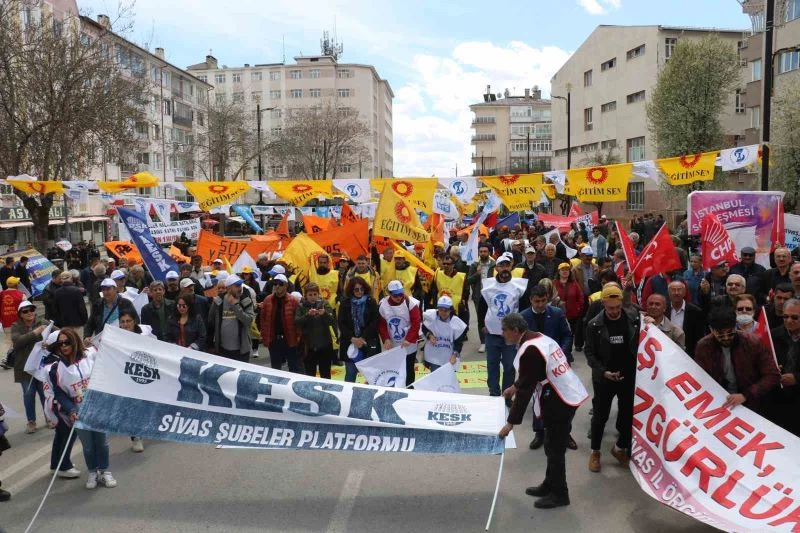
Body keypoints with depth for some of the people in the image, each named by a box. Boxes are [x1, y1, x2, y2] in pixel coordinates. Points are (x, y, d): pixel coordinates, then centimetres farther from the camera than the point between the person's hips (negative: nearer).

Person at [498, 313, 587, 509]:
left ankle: (559, 494, 17)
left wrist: (510, 423, -17)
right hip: (568, 395, 10)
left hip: (560, 401, -10)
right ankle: (550, 485, 33)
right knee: (553, 444, 19)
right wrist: (514, 387, 33)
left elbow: (525, 389, -22)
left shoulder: (529, 351, -23)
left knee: (554, 447, 3)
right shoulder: (538, 338, 7)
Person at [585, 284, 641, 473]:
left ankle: (620, 448, 33)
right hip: (604, 378, -2)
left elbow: (640, 347, 1)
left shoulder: (633, 322, -4)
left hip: (629, 377, 2)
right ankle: (595, 452, 26)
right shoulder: (594, 325, -8)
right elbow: (590, 353, -6)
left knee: (628, 415, 11)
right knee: (600, 415, 9)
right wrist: (603, 372, -18)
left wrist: (638, 371, -11)